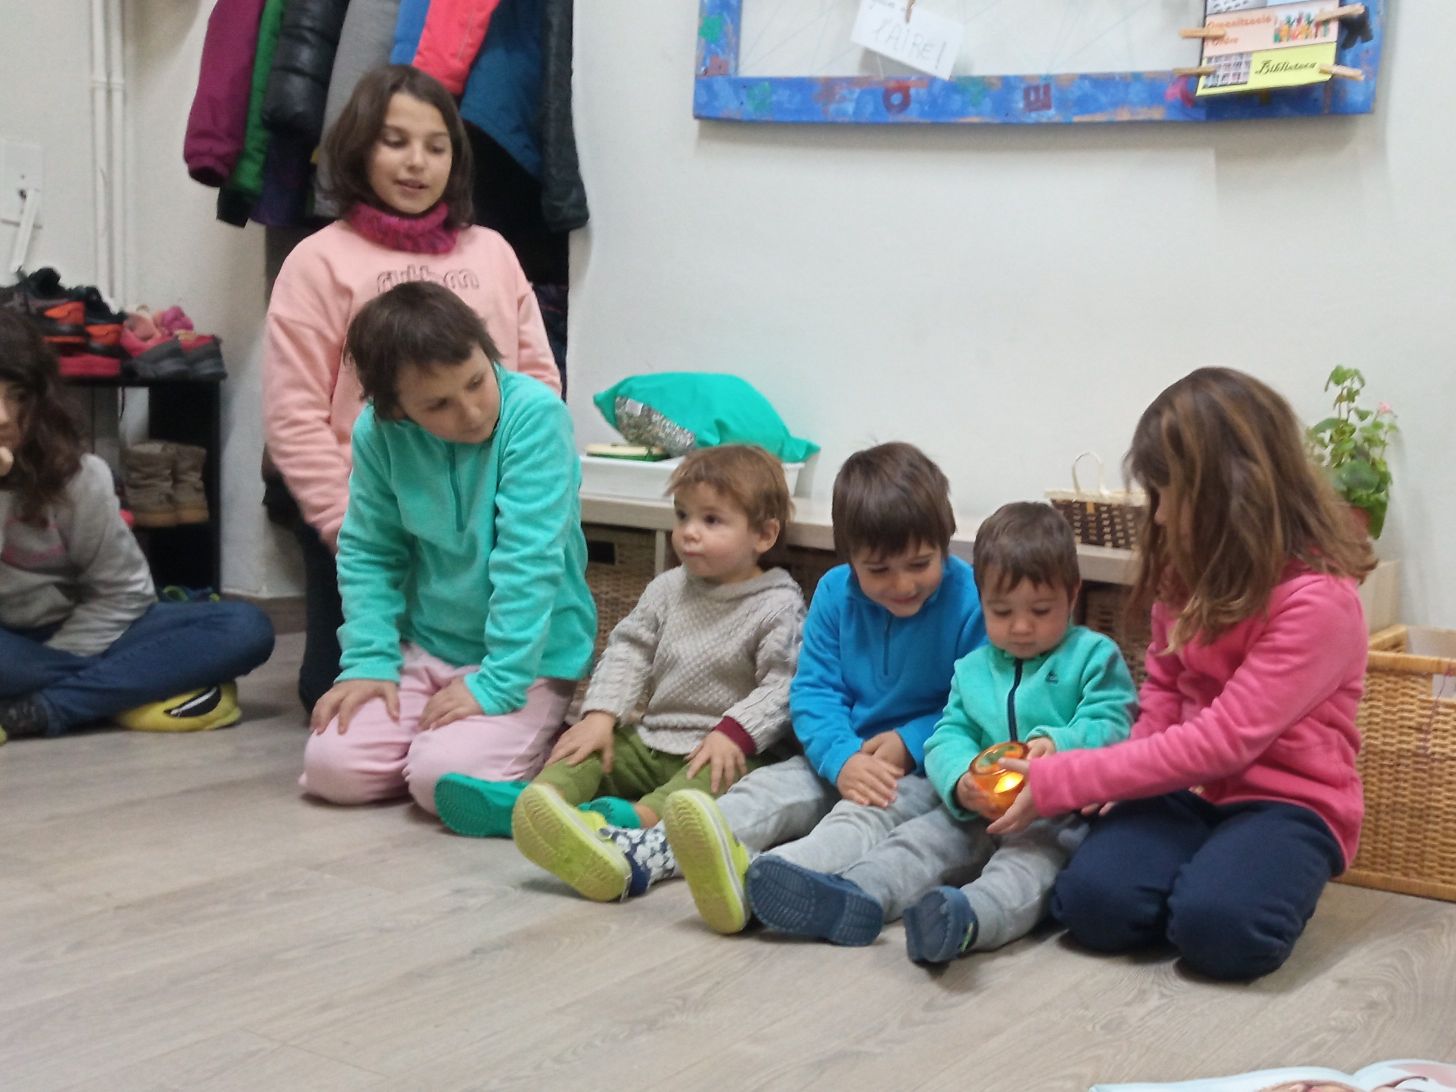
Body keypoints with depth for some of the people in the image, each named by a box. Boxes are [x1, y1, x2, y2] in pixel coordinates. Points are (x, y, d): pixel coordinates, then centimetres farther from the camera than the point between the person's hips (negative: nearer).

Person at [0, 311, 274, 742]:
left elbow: (122, 591, -4)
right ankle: (130, 694, -20)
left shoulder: (77, 474, -11)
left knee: (245, 628, -19)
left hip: (69, 635, 3)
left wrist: (40, 671, -14)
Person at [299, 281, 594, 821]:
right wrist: (369, 661, -10)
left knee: (445, 778, -24)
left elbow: (528, 557, -24)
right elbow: (368, 553, 1)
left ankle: (535, 736, 7)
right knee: (331, 766, -10)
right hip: (424, 648, 5)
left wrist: (499, 682, -25)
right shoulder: (379, 431, -8)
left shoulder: (535, 413, -21)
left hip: (528, 657, -4)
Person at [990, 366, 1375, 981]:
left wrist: (1060, 782, -23)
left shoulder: (1316, 601, -20)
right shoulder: (1189, 567, 4)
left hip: (1286, 800, -4)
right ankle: (1206, 872, 2)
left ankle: (1274, 876, -3)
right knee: (1092, 902, -25)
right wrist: (1126, 778, -6)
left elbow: (1221, 743, -24)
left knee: (1218, 926, -34)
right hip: (1185, 787, 5)